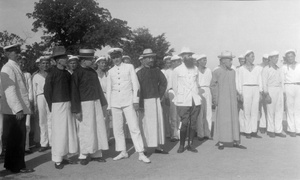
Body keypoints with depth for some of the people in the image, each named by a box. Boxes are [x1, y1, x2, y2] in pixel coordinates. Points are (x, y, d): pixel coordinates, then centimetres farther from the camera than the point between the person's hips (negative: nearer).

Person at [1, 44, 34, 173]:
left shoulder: (15, 67, 17)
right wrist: (18, 109, -25)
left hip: (19, 109, 9)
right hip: (14, 110, -9)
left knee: (14, 138, 17)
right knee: (17, 138, -2)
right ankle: (17, 167, 8)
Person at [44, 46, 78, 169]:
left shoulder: (67, 74, 11)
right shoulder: (52, 73, -8)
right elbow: (47, 91, -6)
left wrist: (72, 104, 8)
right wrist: (52, 107, -4)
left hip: (68, 105, 7)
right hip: (58, 105, -7)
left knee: (69, 131, 10)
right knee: (59, 132, -3)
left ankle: (65, 156, 22)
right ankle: (57, 160, 7)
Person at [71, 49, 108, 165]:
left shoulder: (93, 71, 12)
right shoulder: (77, 73, -7)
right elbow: (74, 92, -8)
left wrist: (102, 103, 17)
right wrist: (77, 110, -11)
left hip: (96, 102, 6)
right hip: (85, 103, -6)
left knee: (99, 128, 6)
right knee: (86, 130, -1)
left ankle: (96, 154, 17)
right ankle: (83, 156, 13)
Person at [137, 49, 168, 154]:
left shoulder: (157, 71, 8)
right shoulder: (139, 73, -4)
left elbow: (163, 82, 20)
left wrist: (160, 95, 12)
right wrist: (139, 104, -14)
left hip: (156, 100, 4)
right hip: (145, 101, -4)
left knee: (158, 122, 5)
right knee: (146, 124, -2)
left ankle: (158, 146, 13)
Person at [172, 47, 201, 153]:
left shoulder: (195, 69, 10)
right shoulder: (177, 70, 0)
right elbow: (174, 86, 7)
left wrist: (196, 94, 11)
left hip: (195, 100, 4)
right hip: (183, 102, -3)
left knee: (193, 123, 5)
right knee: (184, 123, -6)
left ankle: (190, 144, 15)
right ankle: (181, 145, 7)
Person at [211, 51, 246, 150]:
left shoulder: (233, 71, 10)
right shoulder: (217, 72, -3)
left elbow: (234, 85, 16)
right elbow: (213, 86, 1)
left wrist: (237, 96, 13)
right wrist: (215, 98, -3)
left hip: (232, 100, 5)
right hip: (222, 100, -4)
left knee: (234, 119, 6)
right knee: (222, 120, -1)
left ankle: (236, 141, 13)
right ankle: (220, 142, 9)